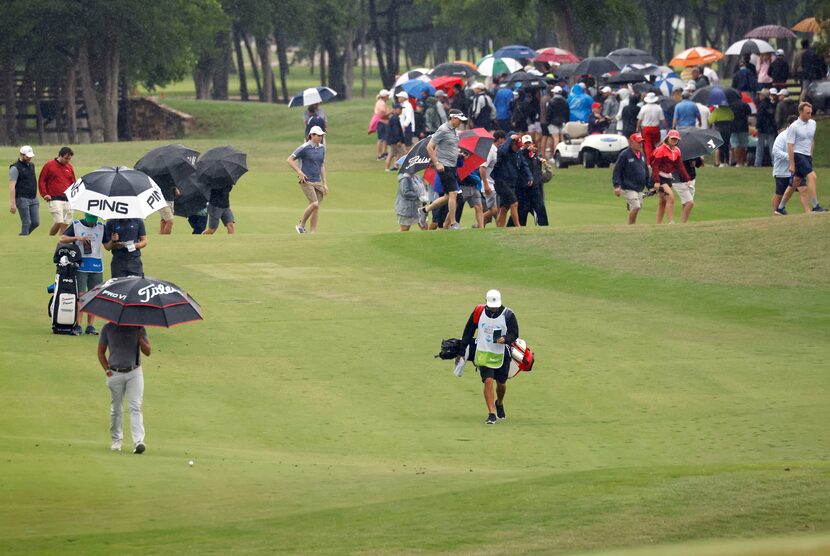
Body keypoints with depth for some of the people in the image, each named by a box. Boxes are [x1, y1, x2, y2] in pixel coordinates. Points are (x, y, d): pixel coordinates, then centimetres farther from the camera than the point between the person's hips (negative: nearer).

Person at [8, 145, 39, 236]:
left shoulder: (31, 165, 14)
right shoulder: (15, 168, -10)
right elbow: (12, 186, -15)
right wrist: (12, 203, -20)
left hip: (33, 198, 7)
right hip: (22, 199, -7)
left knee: (36, 222, 5)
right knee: (26, 223, -8)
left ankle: (22, 236, 23)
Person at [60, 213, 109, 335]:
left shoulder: (101, 227, 12)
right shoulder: (76, 225, 5)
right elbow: (62, 239, 0)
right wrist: (78, 238, -13)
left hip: (96, 267, 3)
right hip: (80, 266, -3)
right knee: (80, 295, -7)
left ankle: (90, 325, 9)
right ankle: (78, 325, -6)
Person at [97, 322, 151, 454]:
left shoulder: (138, 329, 3)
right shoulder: (108, 328, 3)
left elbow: (147, 352, 1)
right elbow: (101, 352, 11)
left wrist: (140, 339, -17)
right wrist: (107, 370, -2)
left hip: (134, 372, -1)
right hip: (115, 373, 1)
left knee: (135, 407, -11)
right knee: (116, 409, 8)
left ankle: (138, 441, -19)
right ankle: (116, 440, 21)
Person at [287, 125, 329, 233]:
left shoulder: (321, 148, 10)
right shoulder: (304, 148, -10)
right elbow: (289, 160, -6)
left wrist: (325, 184, 15)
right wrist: (299, 172, -14)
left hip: (317, 181, 6)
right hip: (306, 180, -6)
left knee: (316, 208, 1)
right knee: (314, 203, -18)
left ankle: (313, 232, 6)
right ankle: (301, 225, 1)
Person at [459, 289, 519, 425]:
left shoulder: (508, 315, -8)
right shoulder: (478, 312, -4)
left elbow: (514, 333, -7)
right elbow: (468, 331, 6)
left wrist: (505, 339, -29)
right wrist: (463, 349, 7)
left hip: (501, 356, 0)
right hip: (483, 354, 0)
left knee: (501, 383, 13)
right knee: (488, 381, -15)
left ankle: (499, 404, 45)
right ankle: (491, 414, -13)